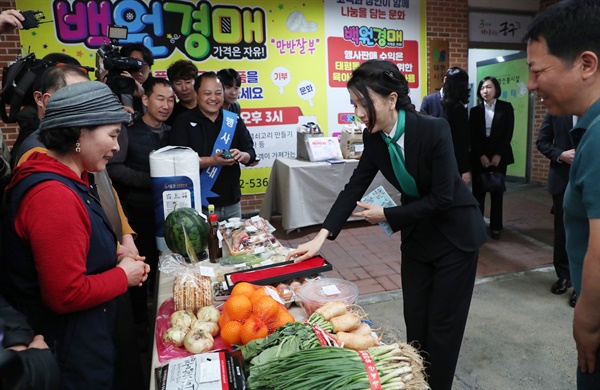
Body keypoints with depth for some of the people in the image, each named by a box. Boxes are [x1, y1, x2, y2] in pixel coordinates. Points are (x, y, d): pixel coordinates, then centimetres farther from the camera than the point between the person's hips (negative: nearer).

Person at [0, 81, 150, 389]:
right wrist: (123, 276, -14)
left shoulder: (70, 180, 5)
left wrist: (114, 259, 1)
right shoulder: (53, 196, -28)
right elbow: (67, 294, -28)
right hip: (71, 351, -9)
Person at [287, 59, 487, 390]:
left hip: (455, 236, -5)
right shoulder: (374, 137, -10)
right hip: (416, 235, 5)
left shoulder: (434, 130, -27)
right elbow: (354, 187, -7)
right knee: (414, 320, 13)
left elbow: (442, 198, -25)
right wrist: (321, 237, -15)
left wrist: (387, 216, -19)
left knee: (443, 323, 7)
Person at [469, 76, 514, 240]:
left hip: (499, 155, 0)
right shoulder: (475, 110, 5)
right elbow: (472, 136, -1)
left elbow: (508, 133, -3)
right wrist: (481, 156, -11)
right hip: (479, 156, 1)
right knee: (478, 191, 1)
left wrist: (498, 154, -11)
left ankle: (495, 226, 12)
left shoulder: (506, 107, 3)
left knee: (497, 192, 4)